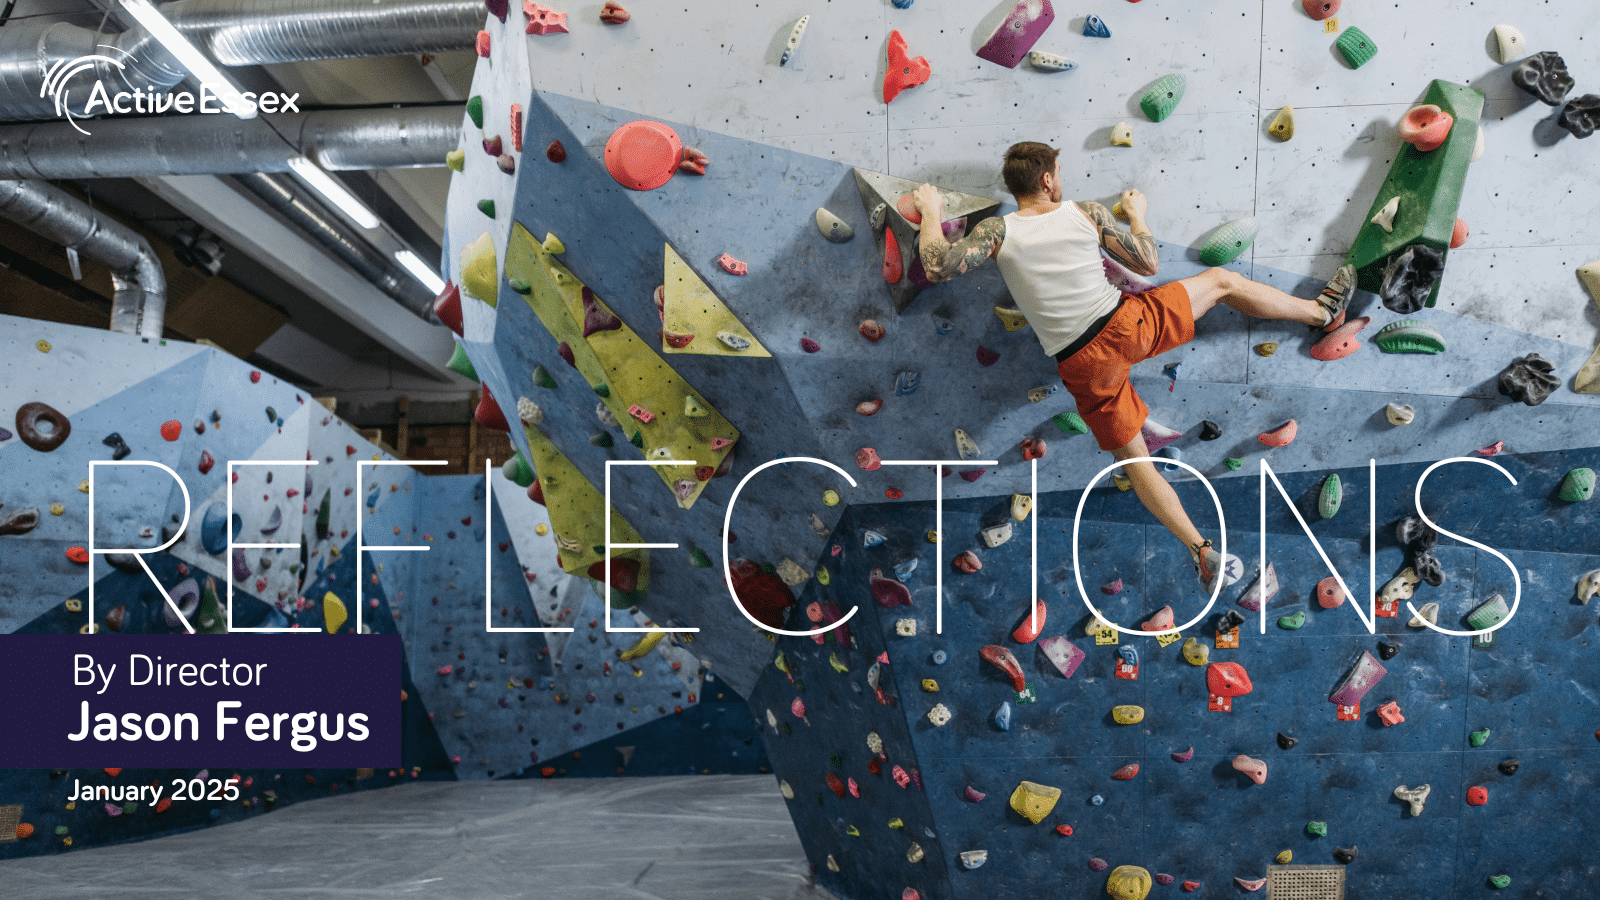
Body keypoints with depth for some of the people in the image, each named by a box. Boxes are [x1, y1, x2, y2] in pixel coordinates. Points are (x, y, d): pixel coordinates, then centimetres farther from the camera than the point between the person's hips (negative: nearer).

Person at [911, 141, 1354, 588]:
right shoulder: (1088, 212, -2)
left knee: (1135, 458, 13)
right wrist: (1137, 213, 24)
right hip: (1127, 323, 0)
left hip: (1082, 364, 1)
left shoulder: (998, 231, -6)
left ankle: (1201, 550, 4)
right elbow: (1149, 264, 6)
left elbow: (938, 266, -16)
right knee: (1222, 280, 22)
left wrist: (931, 213, 2)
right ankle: (1322, 311, 40)